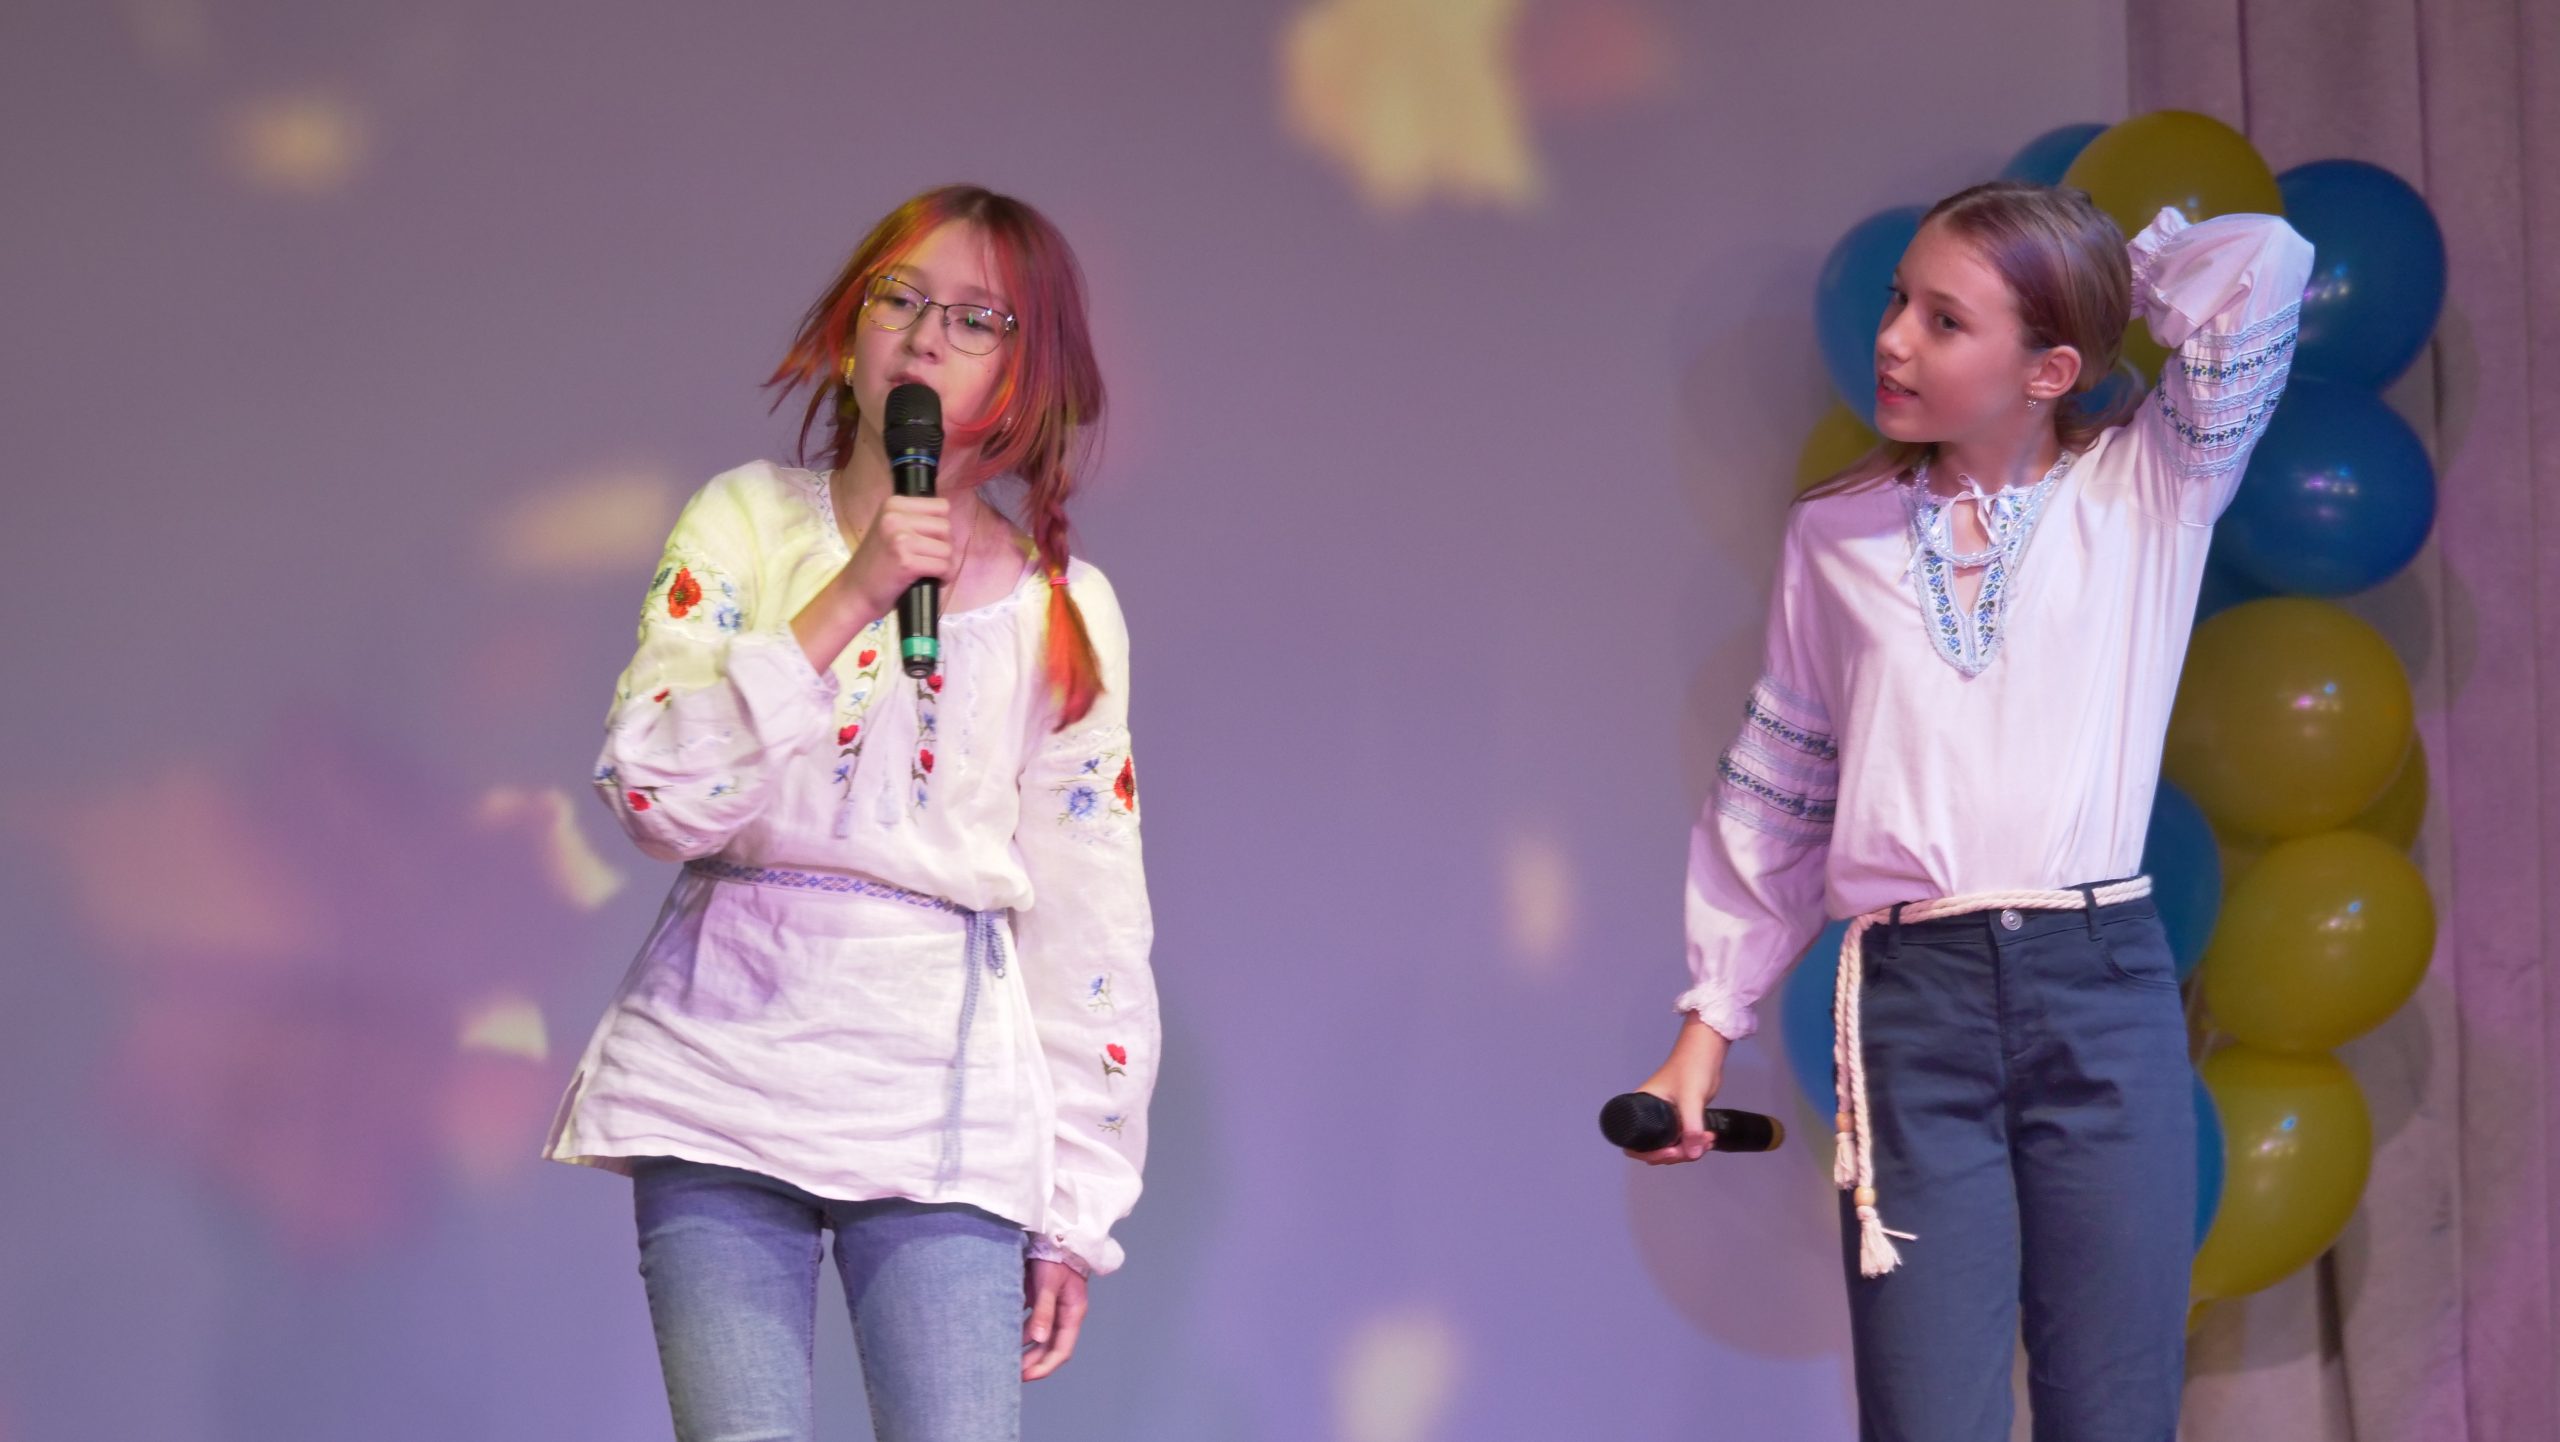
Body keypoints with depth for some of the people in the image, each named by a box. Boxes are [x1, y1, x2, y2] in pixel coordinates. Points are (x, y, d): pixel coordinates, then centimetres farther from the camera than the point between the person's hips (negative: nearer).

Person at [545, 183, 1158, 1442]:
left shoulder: (1065, 612, 8)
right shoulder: (745, 523, 6)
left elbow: (1092, 931, 9)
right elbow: (656, 796, -8)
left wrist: (1072, 1214, 6)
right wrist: (846, 603, -14)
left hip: (943, 1104, 1)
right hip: (725, 1069, 0)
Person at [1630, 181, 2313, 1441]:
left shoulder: (2143, 492, 7)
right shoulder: (1836, 535, 13)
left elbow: (2263, 263, -4)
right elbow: (1775, 797, 17)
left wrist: (2114, 277, 12)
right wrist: (1710, 1019, 15)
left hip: (2104, 990, -1)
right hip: (1914, 1003, 1)